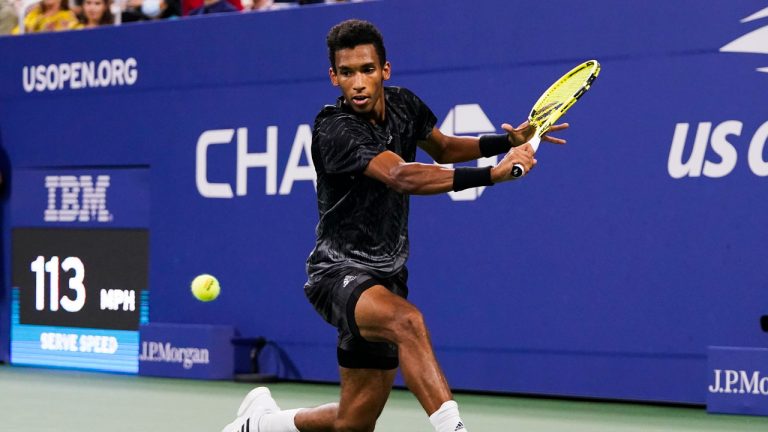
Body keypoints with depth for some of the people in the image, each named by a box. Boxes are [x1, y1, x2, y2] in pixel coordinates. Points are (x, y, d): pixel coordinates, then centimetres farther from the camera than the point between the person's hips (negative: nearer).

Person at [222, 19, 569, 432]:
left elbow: (443, 149, 23)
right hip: (339, 271, -7)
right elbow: (402, 176, -36)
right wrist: (493, 173, -44)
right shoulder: (334, 129, -21)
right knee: (407, 321, -40)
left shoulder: (403, 105, 2)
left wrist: (508, 141, 6)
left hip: (385, 277, 7)